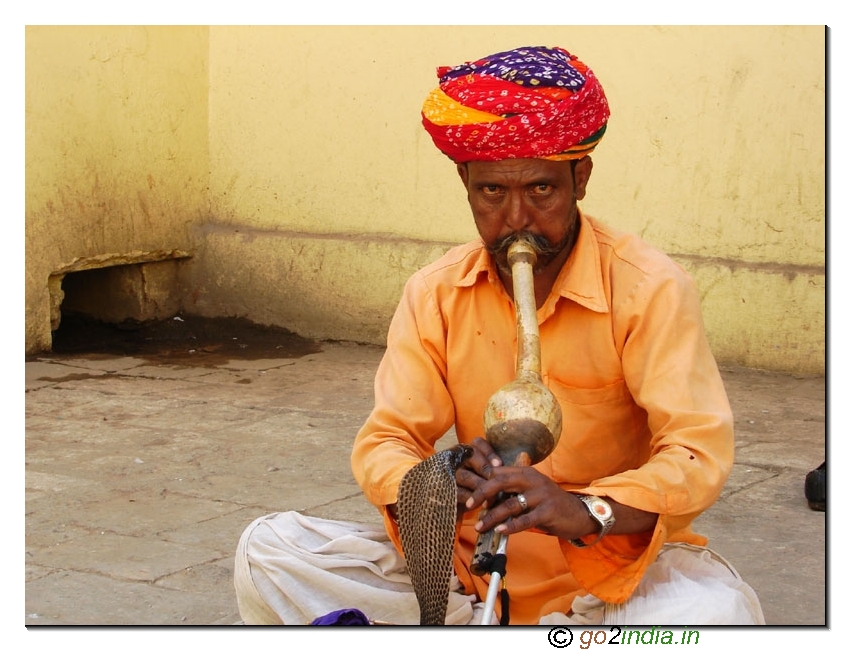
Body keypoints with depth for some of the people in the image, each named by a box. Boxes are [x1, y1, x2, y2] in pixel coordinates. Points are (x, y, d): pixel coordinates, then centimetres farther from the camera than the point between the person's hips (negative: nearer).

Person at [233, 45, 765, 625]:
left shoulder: (649, 289, -11)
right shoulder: (434, 294, 1)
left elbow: (700, 452, -19)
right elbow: (383, 442, -3)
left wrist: (587, 511, -40)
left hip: (616, 564, -2)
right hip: (467, 564, 3)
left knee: (719, 608, -36)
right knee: (269, 549, -14)